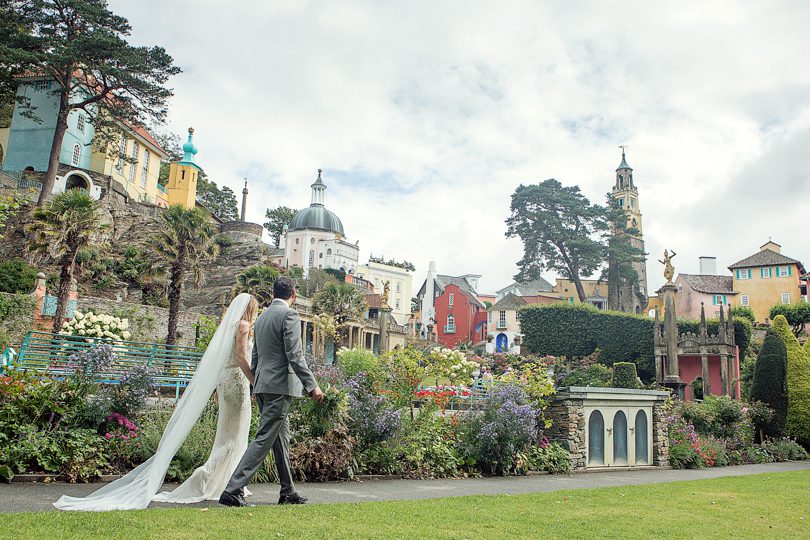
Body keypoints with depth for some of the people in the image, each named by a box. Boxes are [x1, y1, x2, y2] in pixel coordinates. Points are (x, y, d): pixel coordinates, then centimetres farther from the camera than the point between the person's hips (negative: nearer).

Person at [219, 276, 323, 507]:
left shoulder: (262, 317, 16)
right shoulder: (289, 315, -10)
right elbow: (294, 356, -17)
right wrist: (312, 386, -15)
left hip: (263, 386, 9)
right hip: (280, 385, -9)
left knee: (281, 438, 14)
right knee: (264, 439, -7)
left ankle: (288, 492, 21)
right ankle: (233, 490, -9)